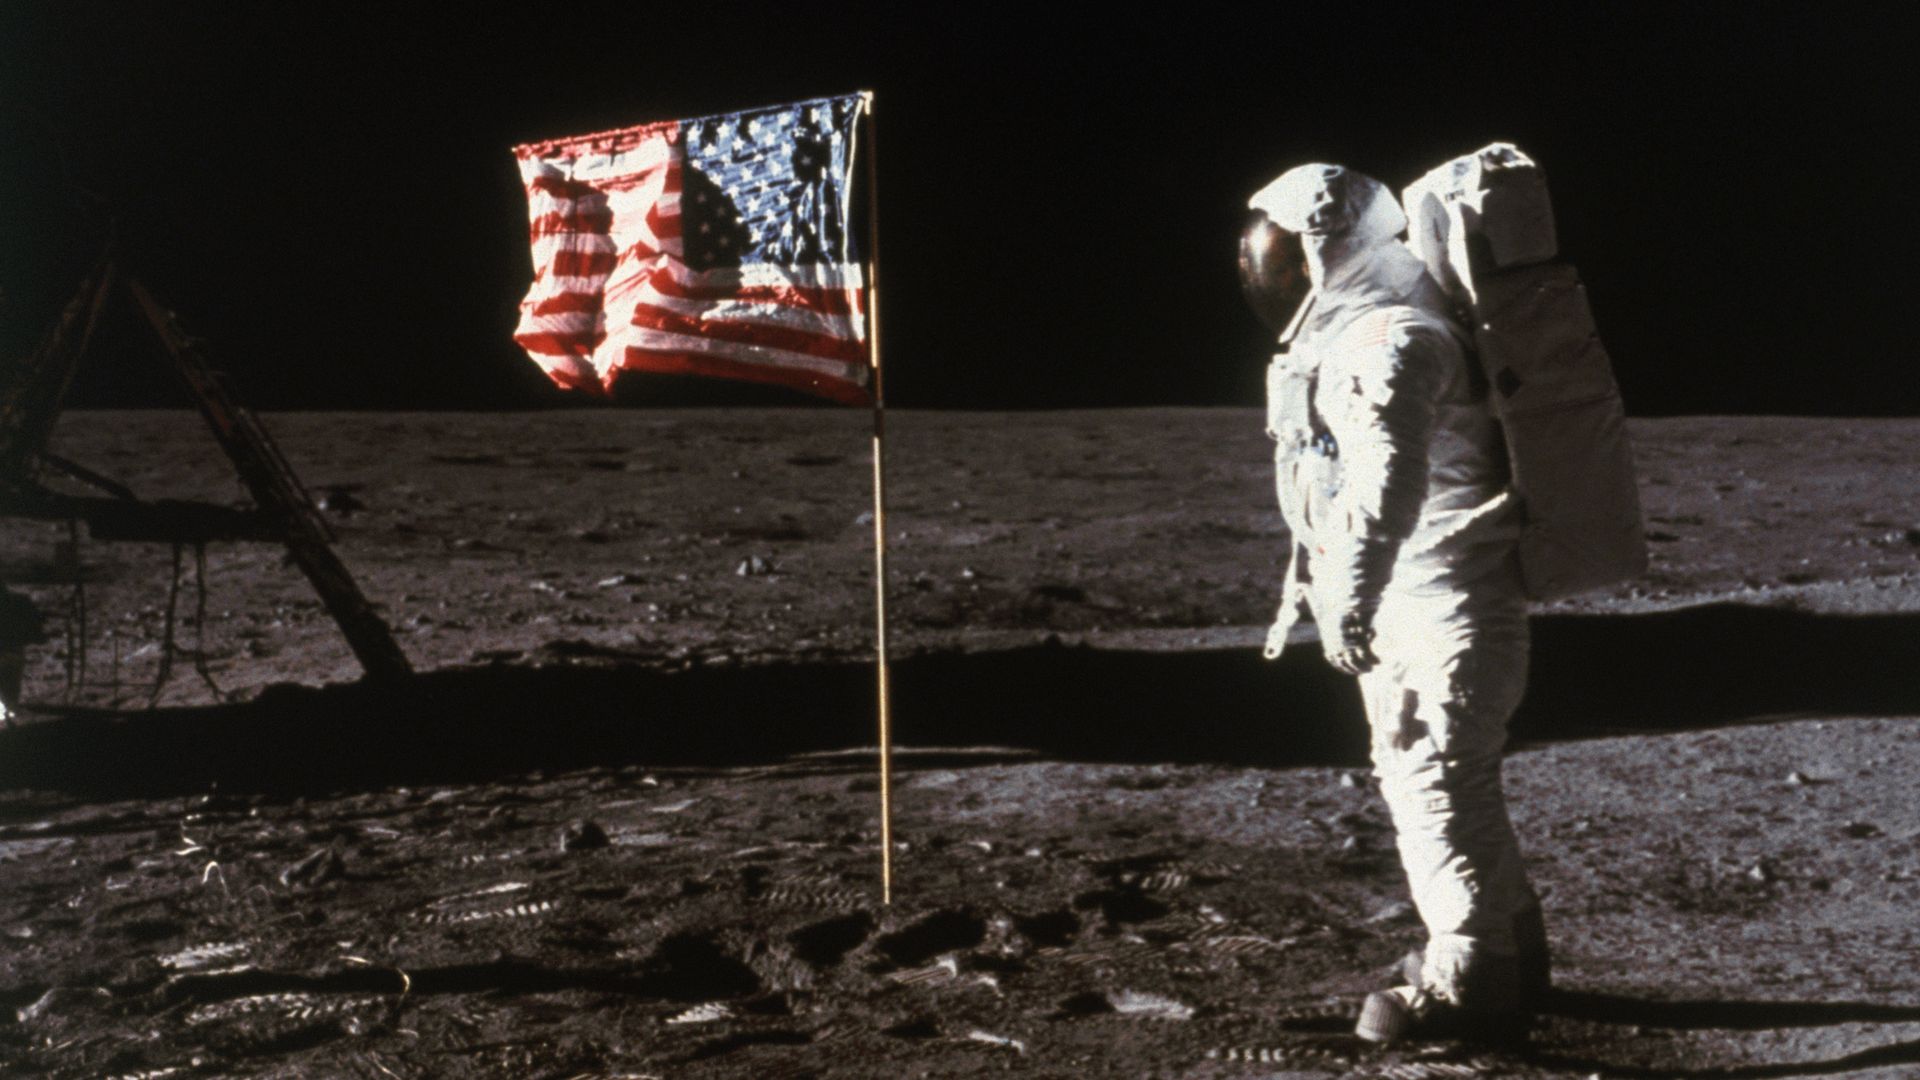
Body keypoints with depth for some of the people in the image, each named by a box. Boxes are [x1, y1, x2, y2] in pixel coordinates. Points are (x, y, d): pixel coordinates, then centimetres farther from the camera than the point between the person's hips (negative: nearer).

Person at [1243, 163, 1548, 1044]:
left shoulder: (1388, 336, -18)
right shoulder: (1341, 330, 16)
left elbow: (1391, 476, -34)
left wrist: (1353, 595, -41)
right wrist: (1303, 589, 28)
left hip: (1443, 601, -11)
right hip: (1409, 605, 11)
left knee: (1436, 783, -4)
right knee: (1427, 776, 19)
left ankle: (1467, 986, 8)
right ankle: (1509, 949, 34)